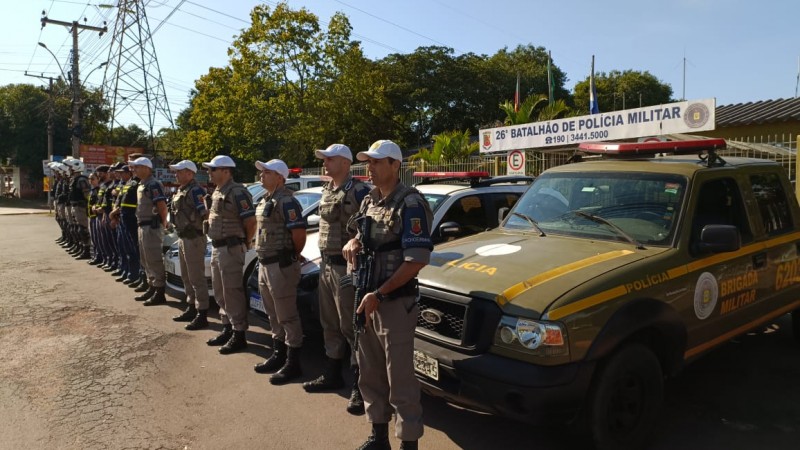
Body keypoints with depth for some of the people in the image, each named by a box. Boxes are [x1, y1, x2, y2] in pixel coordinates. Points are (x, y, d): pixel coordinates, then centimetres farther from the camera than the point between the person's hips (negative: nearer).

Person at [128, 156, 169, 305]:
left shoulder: (153, 185, -15)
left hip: (152, 227, -11)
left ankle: (160, 293, -2)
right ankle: (151, 288, 26)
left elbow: (162, 206, -22)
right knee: (146, 260, 16)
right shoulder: (141, 185, 17)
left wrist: (163, 223, -13)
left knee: (155, 260, -7)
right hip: (142, 226, 11)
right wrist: (140, 223, 16)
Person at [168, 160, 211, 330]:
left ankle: (202, 315, -1)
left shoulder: (195, 190, -16)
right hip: (182, 238, 10)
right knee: (186, 277, 17)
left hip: (194, 239, -10)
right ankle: (191, 309, 29)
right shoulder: (180, 191, 16)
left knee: (197, 278, -6)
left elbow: (205, 213, -24)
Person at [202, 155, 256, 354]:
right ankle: (228, 328, 28)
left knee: (233, 293, -4)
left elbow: (251, 222, -18)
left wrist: (245, 243, -8)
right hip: (216, 248, 10)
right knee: (220, 292, 16)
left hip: (230, 249, -10)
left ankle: (239, 335, 5)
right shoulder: (217, 192, 14)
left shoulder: (237, 192, -16)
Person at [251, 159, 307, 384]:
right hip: (264, 264, 10)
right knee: (273, 315, 18)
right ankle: (278, 355, 31)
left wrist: (293, 256, -6)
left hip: (281, 266, -10)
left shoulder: (286, 201, -16)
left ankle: (293, 363, 8)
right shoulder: (264, 201, 15)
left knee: (287, 316, -1)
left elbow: (299, 233, -21)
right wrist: (263, 259, 16)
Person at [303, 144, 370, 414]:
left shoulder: (358, 191, -13)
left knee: (351, 328, -4)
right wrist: (325, 259, 17)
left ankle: (360, 387, 6)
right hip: (326, 265, 9)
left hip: (347, 267, -9)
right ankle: (332, 375, 32)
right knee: (330, 325, 17)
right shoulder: (326, 191, 14)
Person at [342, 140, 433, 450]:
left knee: (400, 378, 1)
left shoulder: (410, 203, -13)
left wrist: (379, 295, -20)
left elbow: (417, 260, -20)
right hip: (367, 298, 8)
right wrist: (353, 244, -1)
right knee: (370, 374, 17)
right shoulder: (369, 201, 11)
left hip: (396, 302, -8)